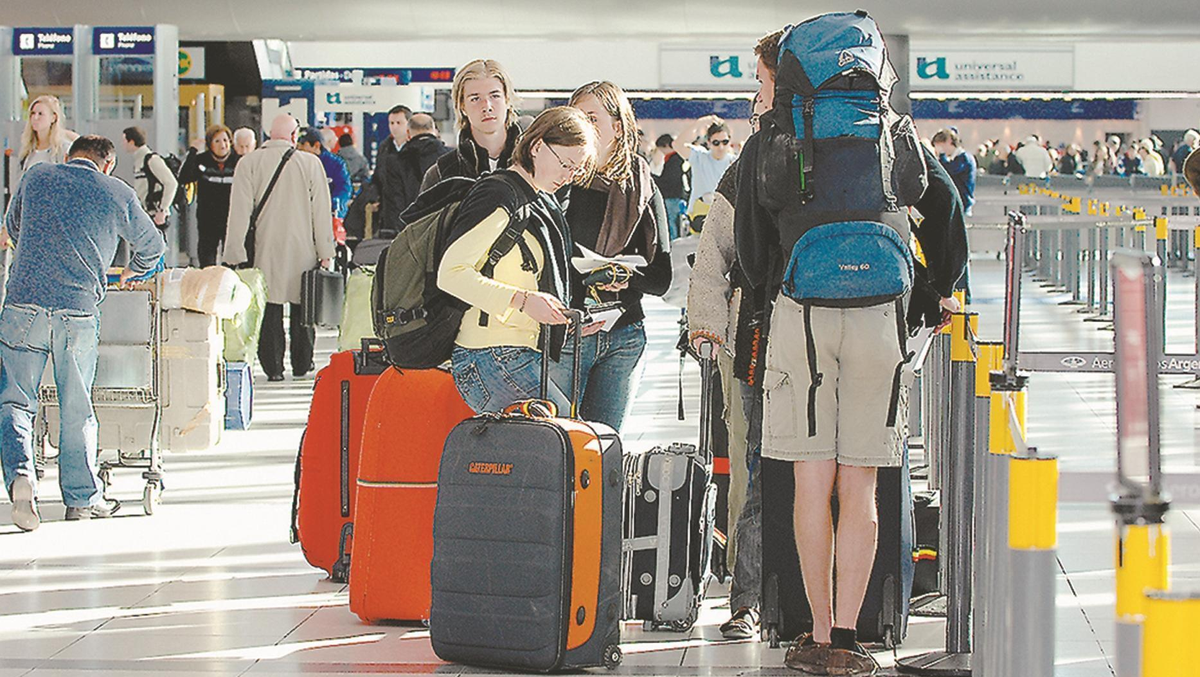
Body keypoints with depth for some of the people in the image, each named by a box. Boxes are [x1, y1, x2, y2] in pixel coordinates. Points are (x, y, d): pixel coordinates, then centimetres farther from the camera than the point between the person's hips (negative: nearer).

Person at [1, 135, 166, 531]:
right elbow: (152, 247, 23)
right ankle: (82, 498, 19)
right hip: (79, 309, 0)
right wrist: (131, 272, 45)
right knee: (77, 409, 10)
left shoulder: (36, 177, 12)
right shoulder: (118, 194, 9)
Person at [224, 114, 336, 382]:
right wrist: (326, 253, 4)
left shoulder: (249, 164, -3)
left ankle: (273, 367, 2)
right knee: (302, 308, 12)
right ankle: (302, 365, 19)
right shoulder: (310, 163, -3)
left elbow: (239, 212, -5)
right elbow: (322, 212, -1)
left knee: (269, 309, 4)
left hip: (265, 251, 0)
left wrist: (236, 255, -2)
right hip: (303, 250, 0)